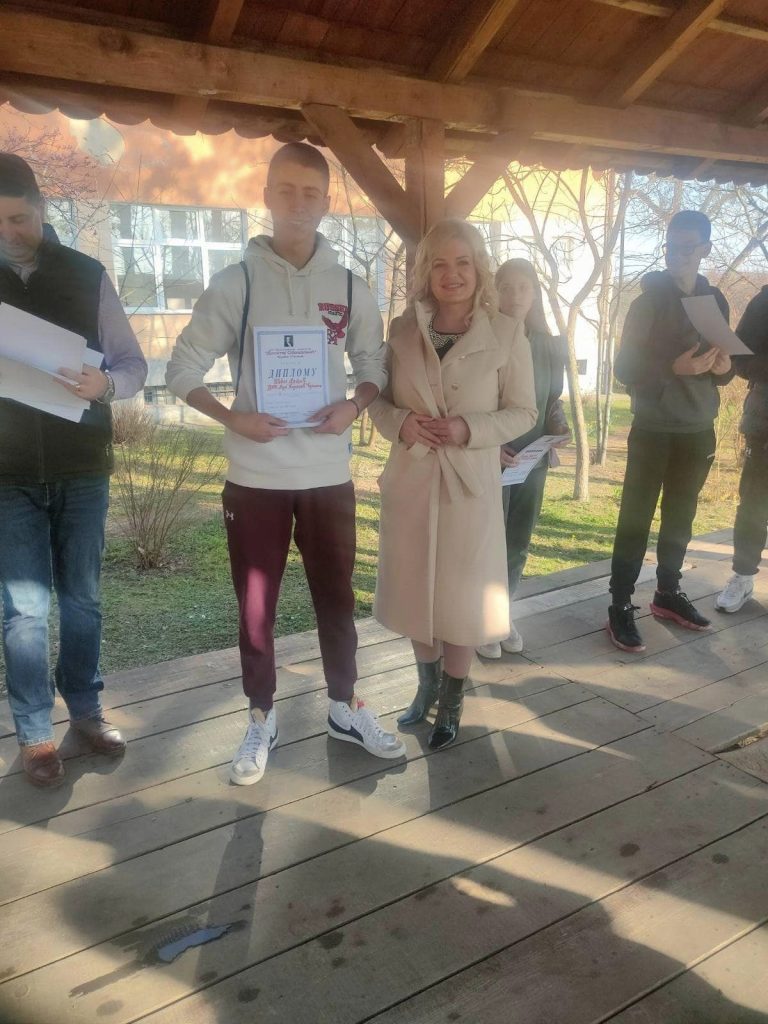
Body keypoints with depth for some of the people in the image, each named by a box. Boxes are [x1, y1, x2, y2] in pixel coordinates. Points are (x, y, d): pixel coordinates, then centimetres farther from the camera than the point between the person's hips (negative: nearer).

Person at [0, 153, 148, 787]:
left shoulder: (87, 276, 3)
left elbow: (135, 365, 2)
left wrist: (105, 383, -20)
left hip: (83, 468, 1)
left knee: (82, 598, 11)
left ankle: (86, 708, 27)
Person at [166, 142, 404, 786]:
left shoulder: (350, 289, 4)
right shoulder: (234, 284, -2)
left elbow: (375, 366, 12)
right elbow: (183, 370, 0)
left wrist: (356, 405, -9)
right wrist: (232, 418, -16)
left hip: (329, 474, 2)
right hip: (256, 477, -1)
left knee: (337, 596, 13)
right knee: (256, 606, 9)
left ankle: (345, 708, 32)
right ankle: (262, 721, 28)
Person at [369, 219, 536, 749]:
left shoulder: (507, 333, -5)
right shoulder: (403, 330, 2)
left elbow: (523, 411, -2)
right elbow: (378, 398, 8)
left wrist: (470, 429, -19)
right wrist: (400, 423, -14)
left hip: (470, 485, -3)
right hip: (411, 481, 3)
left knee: (462, 600, 8)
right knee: (416, 594, 15)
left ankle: (451, 704, 30)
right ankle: (428, 686, 40)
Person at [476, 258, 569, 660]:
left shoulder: (550, 346, 6)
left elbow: (553, 399, 14)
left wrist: (560, 426, -6)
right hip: (489, 459, -5)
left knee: (518, 544, 13)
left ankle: (505, 616, 30)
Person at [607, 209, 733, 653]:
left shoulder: (715, 300, 10)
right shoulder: (649, 300, -4)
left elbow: (721, 368, 16)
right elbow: (626, 368, -9)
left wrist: (724, 367, -8)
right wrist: (674, 368, -24)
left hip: (699, 431, 5)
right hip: (653, 429, -4)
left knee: (680, 518, 9)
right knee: (636, 520, -3)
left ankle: (668, 593, 24)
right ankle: (621, 607, 1)